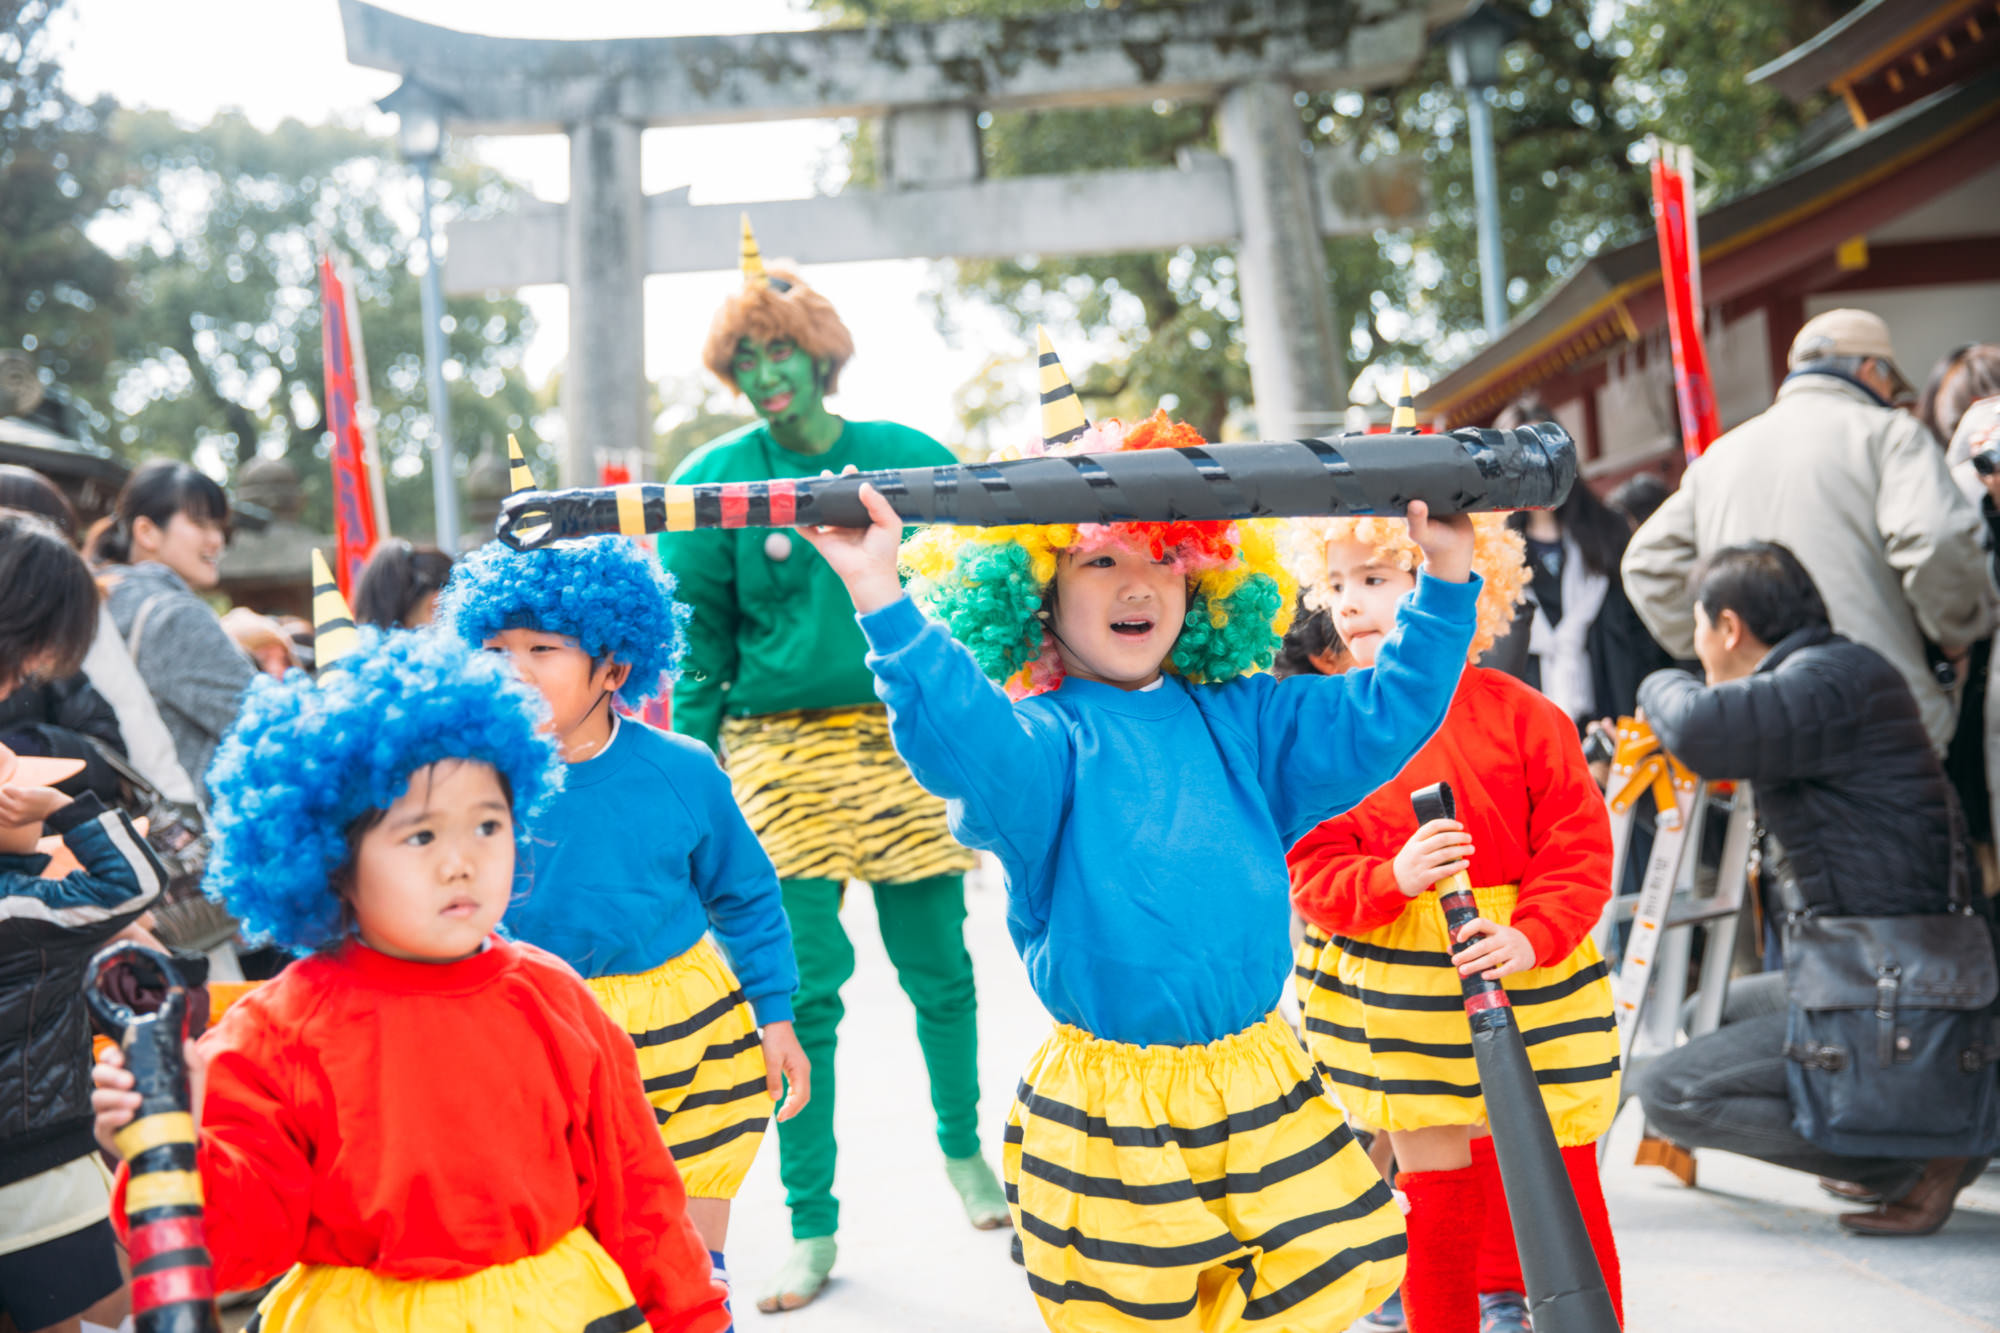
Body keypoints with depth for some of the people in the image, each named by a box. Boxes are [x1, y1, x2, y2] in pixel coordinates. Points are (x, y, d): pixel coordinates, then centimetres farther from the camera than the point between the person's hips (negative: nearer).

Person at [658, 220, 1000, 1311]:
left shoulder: (910, 458, 3)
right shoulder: (715, 480, 1)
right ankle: (812, 1229, 12)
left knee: (939, 971, 9)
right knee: (802, 990, -1)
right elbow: (697, 640, 2)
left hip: (908, 738, 1)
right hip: (780, 751, -1)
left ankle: (963, 1150, 36)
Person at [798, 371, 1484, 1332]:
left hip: (1260, 1083, 5)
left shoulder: (1239, 722, 7)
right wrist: (882, 599, -43)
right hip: (1111, 1111, -4)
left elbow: (1385, 715, 5)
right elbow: (957, 741, -31)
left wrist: (1446, 579, -5)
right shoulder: (1039, 738, -10)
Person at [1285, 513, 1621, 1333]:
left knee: (1561, 1190, 8)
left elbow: (1580, 849, -5)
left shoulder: (1522, 716, -6)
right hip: (1393, 1001, 1)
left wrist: (1532, 936, -21)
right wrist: (1392, 880, -23)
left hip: (1527, 983, -1)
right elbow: (1311, 868, -4)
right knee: (1434, 1198, 12)